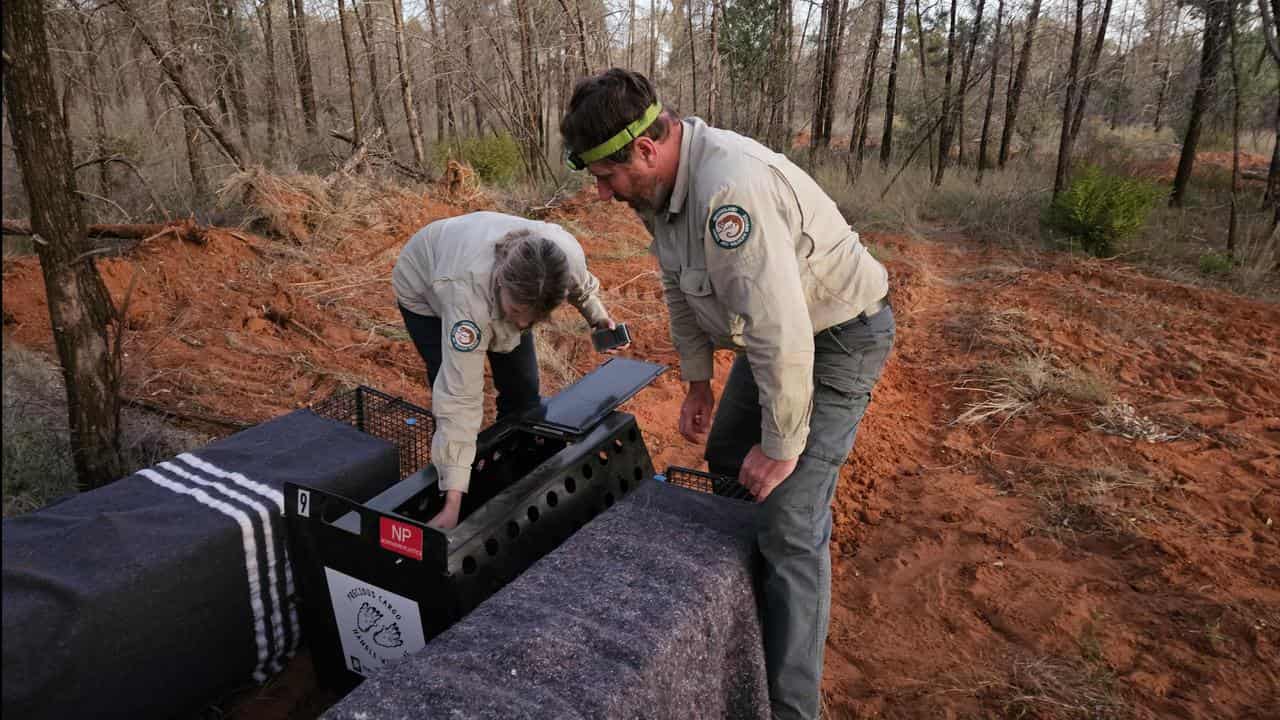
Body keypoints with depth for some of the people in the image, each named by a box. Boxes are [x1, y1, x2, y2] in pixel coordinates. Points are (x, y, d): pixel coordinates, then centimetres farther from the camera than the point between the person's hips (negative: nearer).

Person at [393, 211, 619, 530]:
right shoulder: (468, 293, -48)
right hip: (426, 290, -4)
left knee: (523, 390, 2)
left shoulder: (566, 254, -38)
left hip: (497, 291, 4)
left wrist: (598, 314, -16)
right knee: (449, 391, -14)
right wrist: (452, 504, -47)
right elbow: (460, 398, -47)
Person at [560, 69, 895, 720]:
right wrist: (697, 381, 15)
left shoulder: (731, 189, -36)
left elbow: (782, 333, -35)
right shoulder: (660, 184, -4)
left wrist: (781, 447, -23)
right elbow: (680, 286, 10)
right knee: (726, 465, 21)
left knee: (789, 524, -11)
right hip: (772, 332, 9)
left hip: (835, 336, -9)